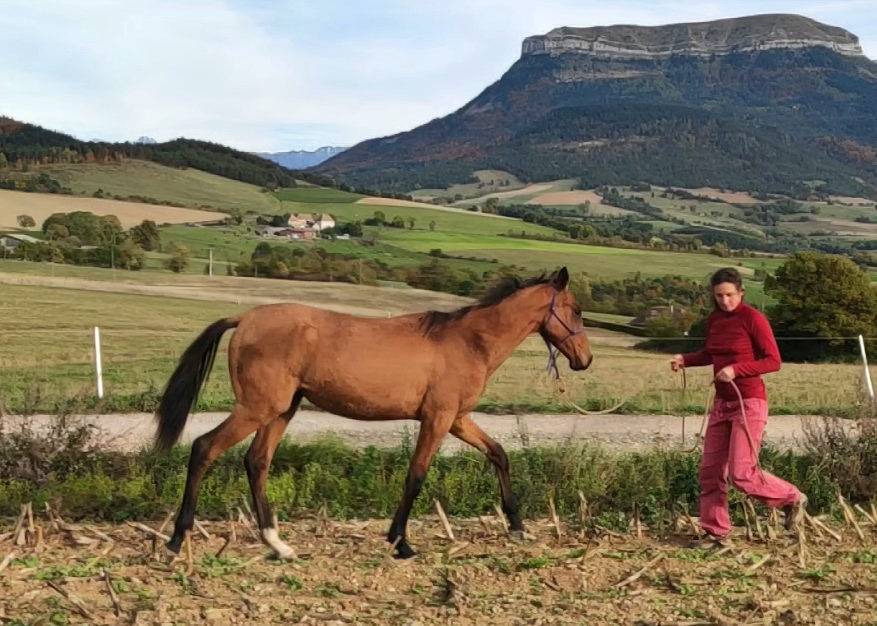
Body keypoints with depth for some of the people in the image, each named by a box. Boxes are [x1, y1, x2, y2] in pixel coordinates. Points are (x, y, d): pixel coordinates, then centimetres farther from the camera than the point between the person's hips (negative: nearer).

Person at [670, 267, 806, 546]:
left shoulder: (753, 318, -13)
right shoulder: (714, 320, 7)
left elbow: (773, 361, -13)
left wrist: (736, 369, -23)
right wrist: (684, 359, 7)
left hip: (750, 403, -7)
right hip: (722, 403, 7)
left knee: (741, 473, -8)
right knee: (710, 470, 6)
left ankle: (792, 499, 16)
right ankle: (716, 533, 16)